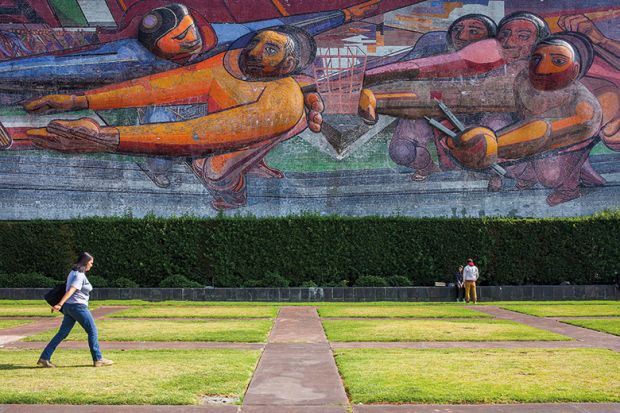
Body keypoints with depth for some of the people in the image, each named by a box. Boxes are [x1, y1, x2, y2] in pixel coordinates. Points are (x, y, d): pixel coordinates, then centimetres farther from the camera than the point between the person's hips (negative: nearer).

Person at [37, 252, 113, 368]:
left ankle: (44, 358, 4)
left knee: (62, 333, 8)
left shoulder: (73, 273, 15)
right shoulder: (80, 275, -14)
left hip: (69, 307, 9)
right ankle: (98, 359, 4)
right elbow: (70, 291, -24)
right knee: (92, 330, 0)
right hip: (78, 306, -9)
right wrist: (60, 304, -32)